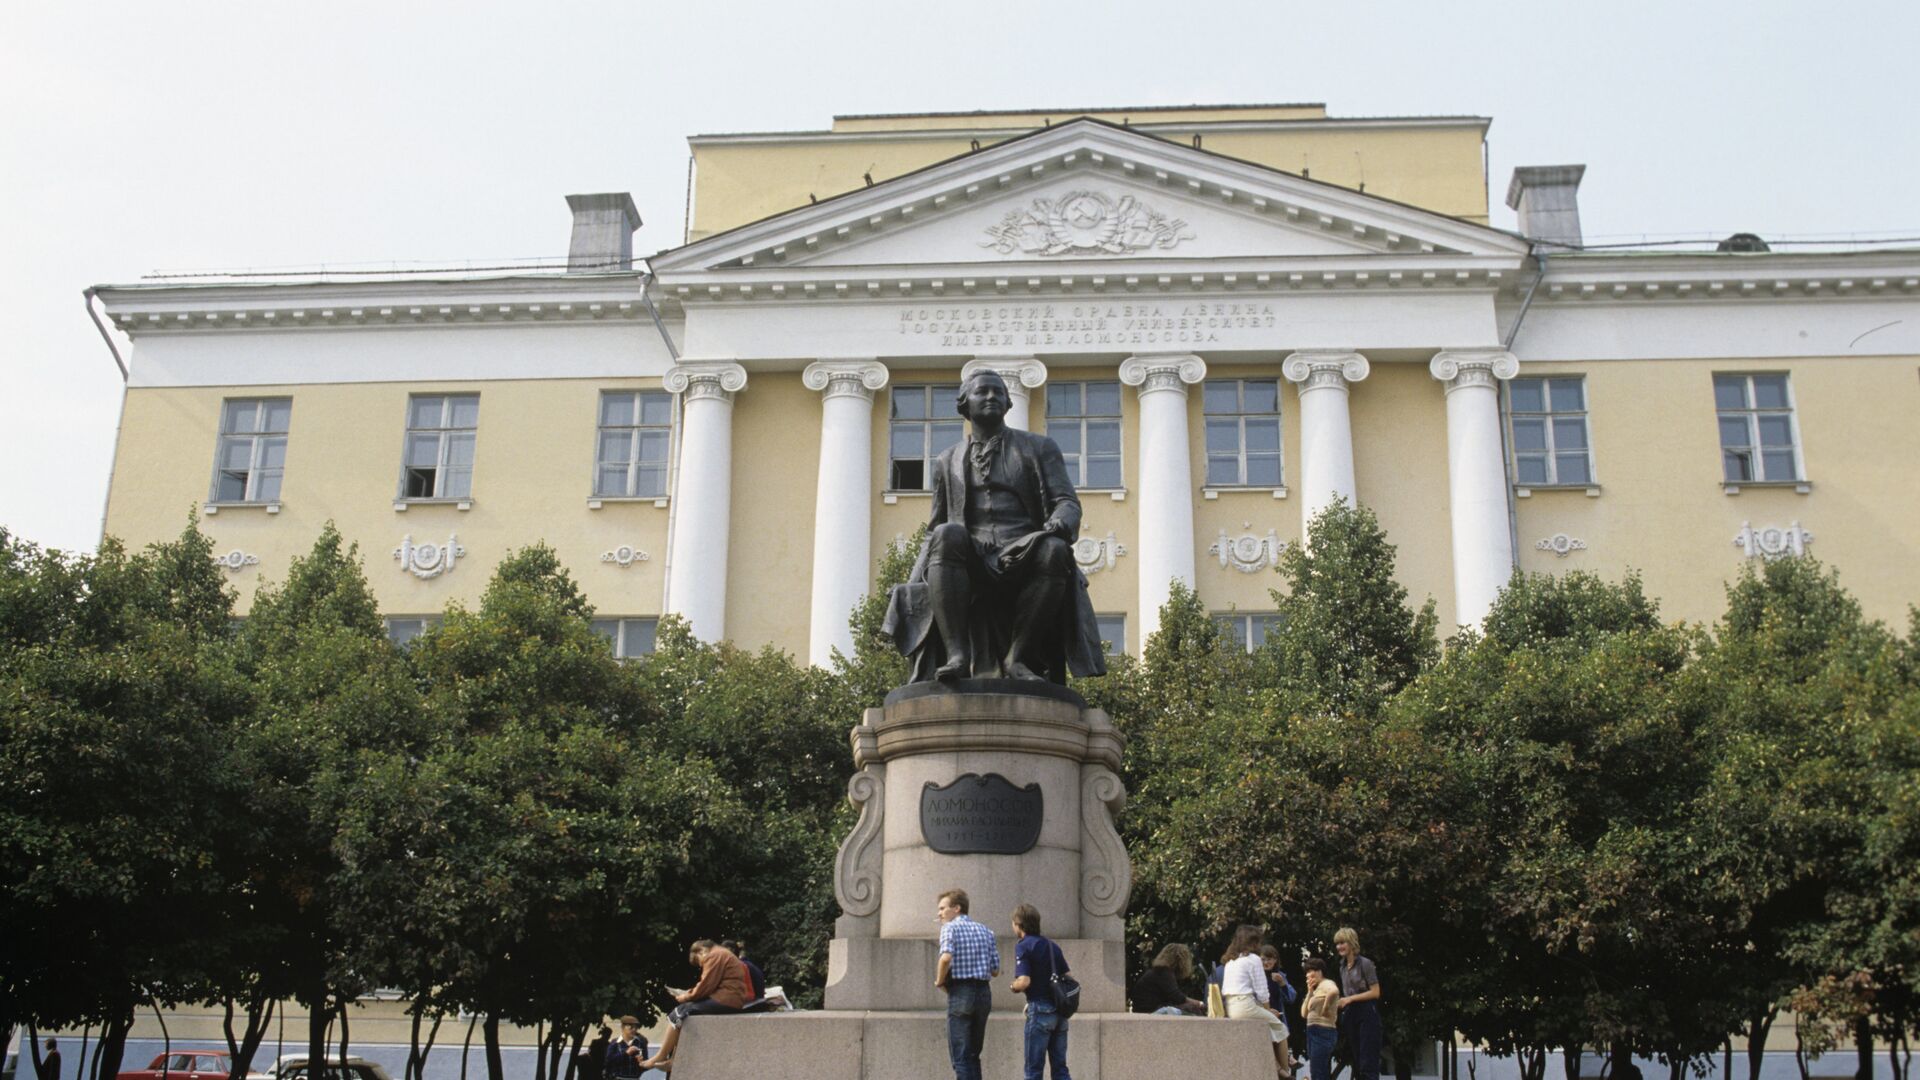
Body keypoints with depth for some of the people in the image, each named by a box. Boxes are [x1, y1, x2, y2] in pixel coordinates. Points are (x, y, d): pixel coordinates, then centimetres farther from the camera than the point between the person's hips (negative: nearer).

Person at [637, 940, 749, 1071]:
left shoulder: (714, 956, -6)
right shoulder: (721, 955, 25)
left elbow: (706, 986, -13)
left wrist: (687, 996, 0)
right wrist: (690, 994, 9)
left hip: (725, 1000, -10)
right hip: (728, 1000, 10)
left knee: (680, 1013, -7)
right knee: (684, 1011, 10)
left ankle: (660, 1058, 0)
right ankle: (673, 1059, 2)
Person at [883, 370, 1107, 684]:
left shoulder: (1038, 448, 17)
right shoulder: (947, 461, 23)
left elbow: (1068, 504, 6)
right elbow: (935, 529, 24)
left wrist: (1055, 528, -19)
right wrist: (911, 586, 8)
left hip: (1022, 562, -1)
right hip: (968, 567, 1)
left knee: (1055, 550, -34)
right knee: (947, 536, -32)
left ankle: (1018, 658, -26)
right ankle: (956, 654, -38)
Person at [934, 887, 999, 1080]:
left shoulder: (950, 928, -4)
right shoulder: (985, 931, 14)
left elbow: (946, 957, -24)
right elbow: (995, 970, 11)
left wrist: (940, 981, -9)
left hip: (960, 992, -6)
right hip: (984, 992, 6)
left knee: (960, 1056, -2)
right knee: (973, 1054, 16)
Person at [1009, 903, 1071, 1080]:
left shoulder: (1023, 946, -8)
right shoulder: (1052, 945, 14)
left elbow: (1024, 982, -20)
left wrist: (1012, 986, 2)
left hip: (1040, 1011, -7)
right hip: (1060, 1010, 7)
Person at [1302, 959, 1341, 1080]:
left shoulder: (1326, 984, -7)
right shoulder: (1317, 989, 22)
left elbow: (1334, 991, -34)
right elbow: (1304, 1013, 17)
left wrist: (1325, 1008, -22)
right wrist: (1310, 992, 9)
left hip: (1323, 1032, -10)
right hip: (1314, 1032, 10)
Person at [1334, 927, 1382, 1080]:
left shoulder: (1365, 963, -9)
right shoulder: (1343, 966, 12)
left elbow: (1375, 992, -12)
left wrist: (1350, 998, -16)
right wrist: (1341, 1002, 3)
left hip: (1367, 1014, -7)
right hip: (1350, 1015, 7)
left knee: (1368, 1061, -10)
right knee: (1357, 1061, 7)